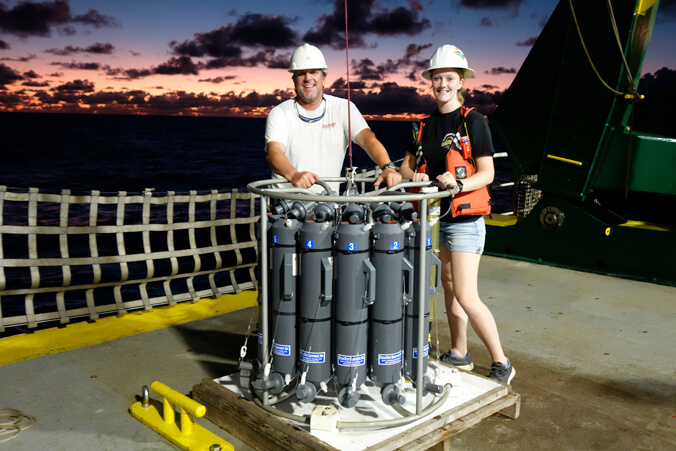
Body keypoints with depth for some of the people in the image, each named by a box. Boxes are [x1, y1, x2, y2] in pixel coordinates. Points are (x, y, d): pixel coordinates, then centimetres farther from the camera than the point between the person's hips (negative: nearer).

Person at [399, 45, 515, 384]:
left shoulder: (473, 121, -7)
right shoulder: (427, 124, 11)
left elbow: (487, 173, -10)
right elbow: (407, 165, 11)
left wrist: (459, 184, -29)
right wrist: (414, 176, -11)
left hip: (465, 219, -7)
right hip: (434, 216, 7)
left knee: (466, 296, -10)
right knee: (449, 287, 15)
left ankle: (501, 363, 6)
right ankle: (459, 354, 28)